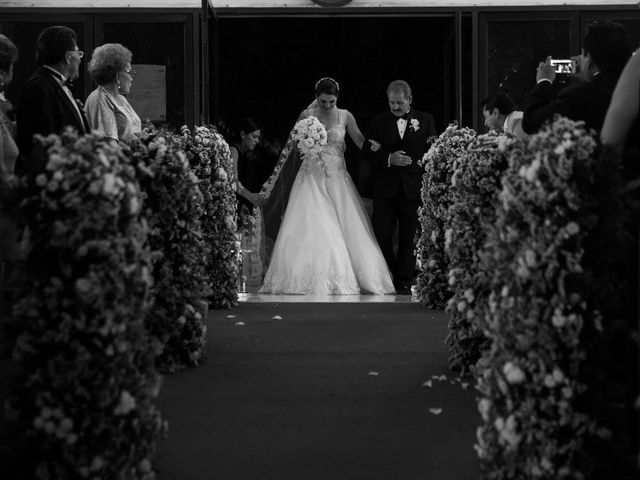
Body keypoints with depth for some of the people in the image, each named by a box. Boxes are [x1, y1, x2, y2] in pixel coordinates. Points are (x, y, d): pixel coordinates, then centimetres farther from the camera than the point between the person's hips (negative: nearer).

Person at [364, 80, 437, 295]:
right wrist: (389, 159, -15)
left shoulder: (425, 121, 8)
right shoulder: (379, 122, 9)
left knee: (409, 237, 2)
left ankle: (404, 281, 10)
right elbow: (370, 153, 3)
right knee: (382, 234, -3)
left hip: (414, 187, 0)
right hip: (385, 188, 1)